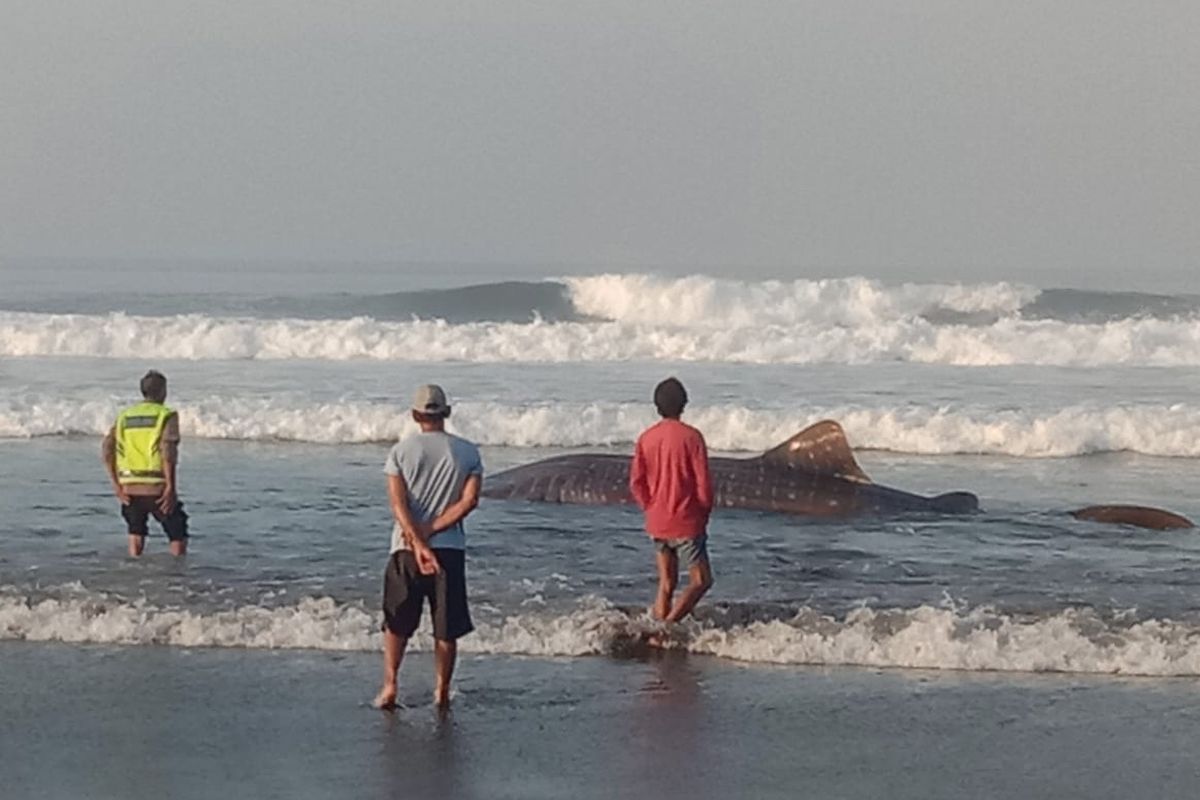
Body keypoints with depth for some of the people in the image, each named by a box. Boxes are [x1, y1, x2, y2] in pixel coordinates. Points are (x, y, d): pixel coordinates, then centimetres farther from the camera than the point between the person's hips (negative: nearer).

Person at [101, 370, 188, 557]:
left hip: (129, 488, 4)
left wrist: (116, 485, 3)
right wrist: (171, 487, -13)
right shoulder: (166, 415, -1)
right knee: (178, 537, 10)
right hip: (157, 489, -4)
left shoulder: (124, 416, 13)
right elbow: (168, 451, -15)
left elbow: (107, 451, 2)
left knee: (136, 533, 22)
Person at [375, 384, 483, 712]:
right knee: (447, 629, 9)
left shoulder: (401, 451, -1)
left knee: (397, 624, 13)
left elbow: (399, 503, -10)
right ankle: (442, 693, 10)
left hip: (406, 549, 0)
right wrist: (431, 531, -10)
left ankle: (389, 686, 5)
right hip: (450, 549, 0)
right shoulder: (467, 452, 1)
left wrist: (418, 543, -15)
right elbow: (470, 500, -9)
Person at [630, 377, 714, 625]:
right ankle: (669, 623, -15)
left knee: (666, 583, 17)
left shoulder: (646, 438, 1)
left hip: (657, 523, 5)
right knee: (701, 580, 4)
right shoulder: (691, 437, -12)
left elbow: (636, 482, 3)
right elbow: (703, 482, -11)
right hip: (687, 523, -5)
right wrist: (705, 513, 5)